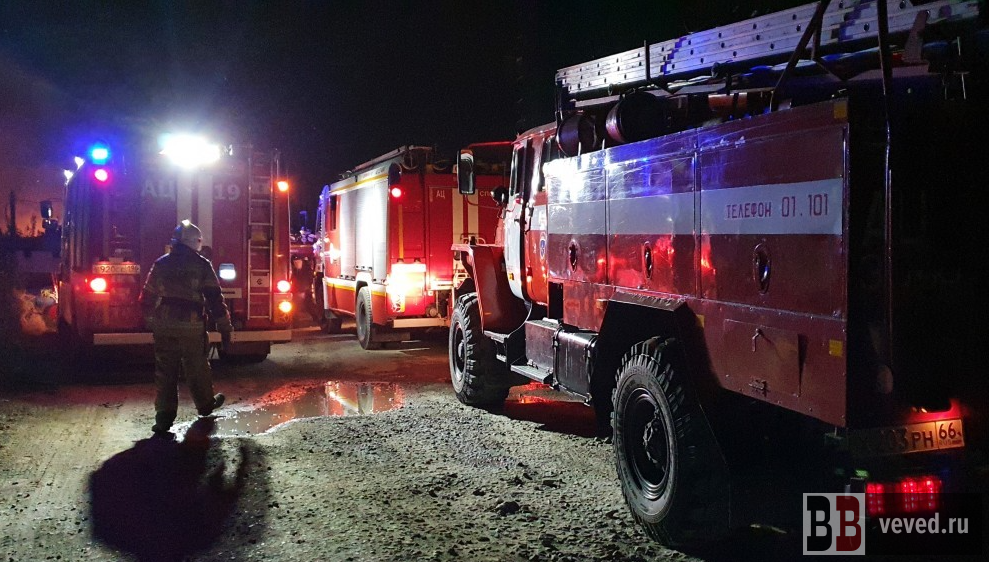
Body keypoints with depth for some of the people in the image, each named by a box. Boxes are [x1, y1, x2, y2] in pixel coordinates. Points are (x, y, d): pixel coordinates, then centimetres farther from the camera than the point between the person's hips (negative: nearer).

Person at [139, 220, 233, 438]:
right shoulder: (202, 265, -4)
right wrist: (225, 328, 0)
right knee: (197, 369, 15)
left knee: (165, 372, 4)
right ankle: (205, 404, 34)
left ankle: (163, 419, 0)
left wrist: (151, 321, 25)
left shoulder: (161, 264, 6)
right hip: (192, 326, -2)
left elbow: (147, 297, 12)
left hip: (163, 327, 3)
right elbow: (215, 299, -6)